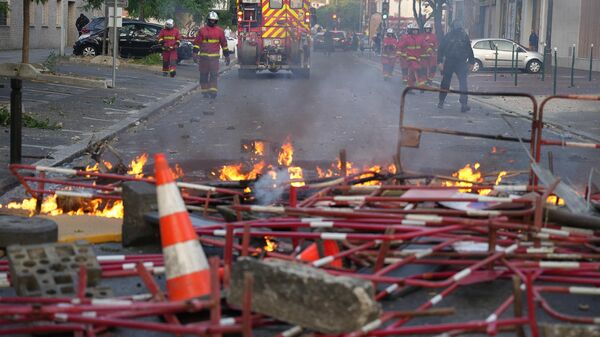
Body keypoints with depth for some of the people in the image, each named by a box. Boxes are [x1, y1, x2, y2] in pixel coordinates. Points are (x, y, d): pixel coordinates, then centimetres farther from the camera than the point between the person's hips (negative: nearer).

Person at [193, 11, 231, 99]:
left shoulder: (219, 31, 8)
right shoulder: (202, 30, 5)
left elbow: (224, 43, 13)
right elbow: (197, 43, 3)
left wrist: (226, 56, 13)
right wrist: (195, 53, -7)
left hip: (214, 56, 0)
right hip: (203, 56, 0)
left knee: (214, 74, -10)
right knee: (204, 75, 5)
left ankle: (213, 91, -12)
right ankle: (205, 91, 14)